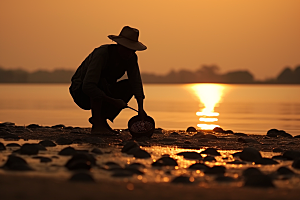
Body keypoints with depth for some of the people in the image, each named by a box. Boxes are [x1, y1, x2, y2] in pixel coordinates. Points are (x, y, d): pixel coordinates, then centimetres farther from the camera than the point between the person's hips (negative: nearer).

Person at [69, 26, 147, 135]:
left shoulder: (131, 58, -10)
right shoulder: (101, 54, -31)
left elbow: (136, 83, -12)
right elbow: (88, 86, -40)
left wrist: (141, 109, -26)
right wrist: (113, 101, -38)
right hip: (81, 92, -7)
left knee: (129, 85, -11)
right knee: (101, 81, -35)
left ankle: (102, 119, -7)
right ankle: (97, 125, -26)